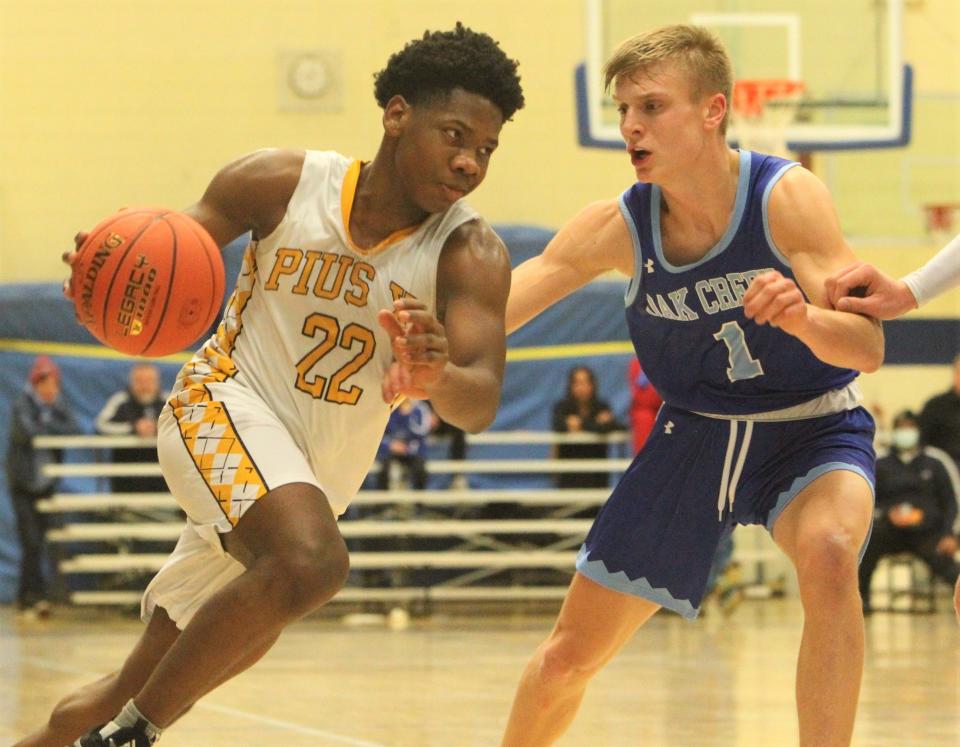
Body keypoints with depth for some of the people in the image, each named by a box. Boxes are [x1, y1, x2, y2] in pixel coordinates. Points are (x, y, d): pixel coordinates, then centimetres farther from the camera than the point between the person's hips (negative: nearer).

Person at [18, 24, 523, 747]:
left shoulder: (470, 254, -12)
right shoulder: (282, 184, -10)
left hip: (310, 479, 4)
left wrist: (435, 376, -49)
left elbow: (481, 403, -25)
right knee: (311, 560, -34)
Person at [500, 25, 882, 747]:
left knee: (829, 554, -38)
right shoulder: (616, 228, -13)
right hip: (694, 436, 3)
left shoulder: (788, 197, -22)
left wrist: (803, 317, -49)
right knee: (567, 658, 6)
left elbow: (868, 347, -27)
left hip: (812, 428, -3)